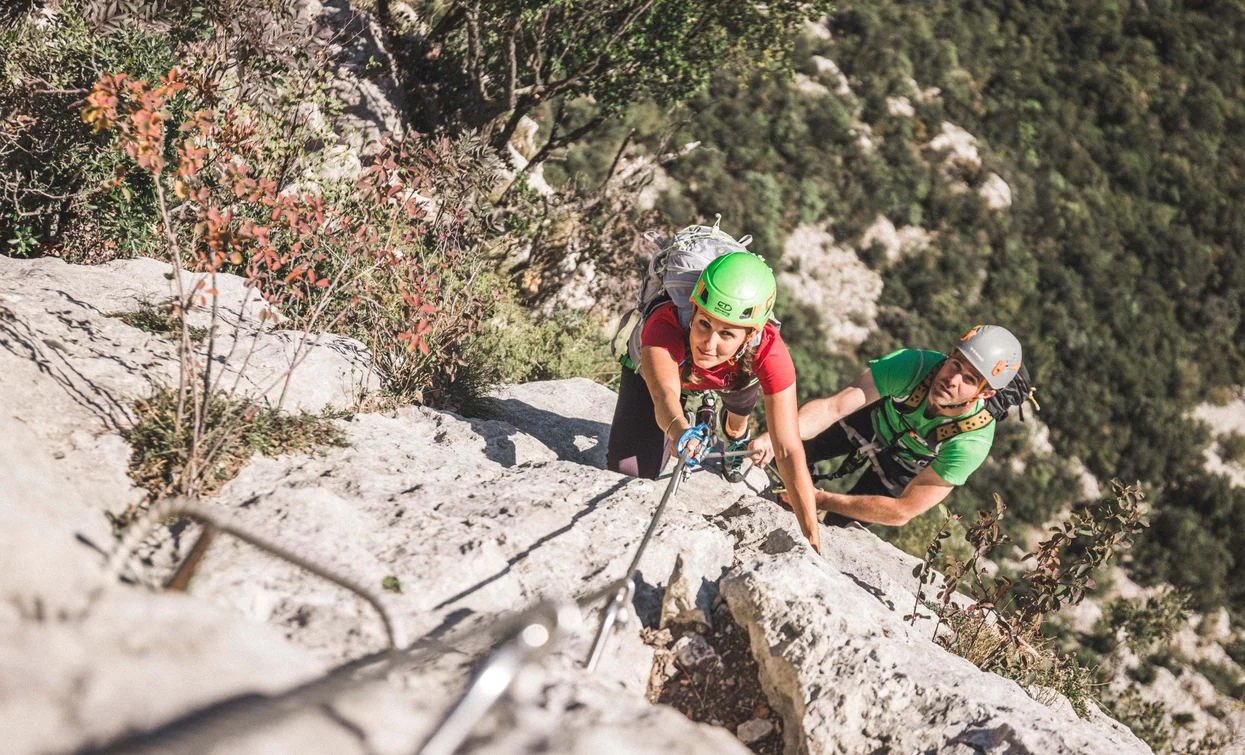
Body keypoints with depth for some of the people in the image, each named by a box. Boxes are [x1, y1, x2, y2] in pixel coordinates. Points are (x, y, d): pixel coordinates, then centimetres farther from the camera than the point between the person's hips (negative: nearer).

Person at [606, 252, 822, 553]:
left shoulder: (768, 351, -42)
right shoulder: (665, 324, -47)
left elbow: (789, 451, -40)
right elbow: (664, 395, -64)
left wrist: (812, 535, -41)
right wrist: (678, 429, -87)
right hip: (655, 366, -2)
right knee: (630, 469, -11)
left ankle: (736, 438, 37)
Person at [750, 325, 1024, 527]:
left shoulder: (972, 443, -40)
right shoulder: (915, 365, -39)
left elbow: (903, 511, -34)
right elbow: (833, 406, -42)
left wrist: (823, 500, -35)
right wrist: (775, 438, -59)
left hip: (904, 467, -1)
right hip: (873, 417, 1)